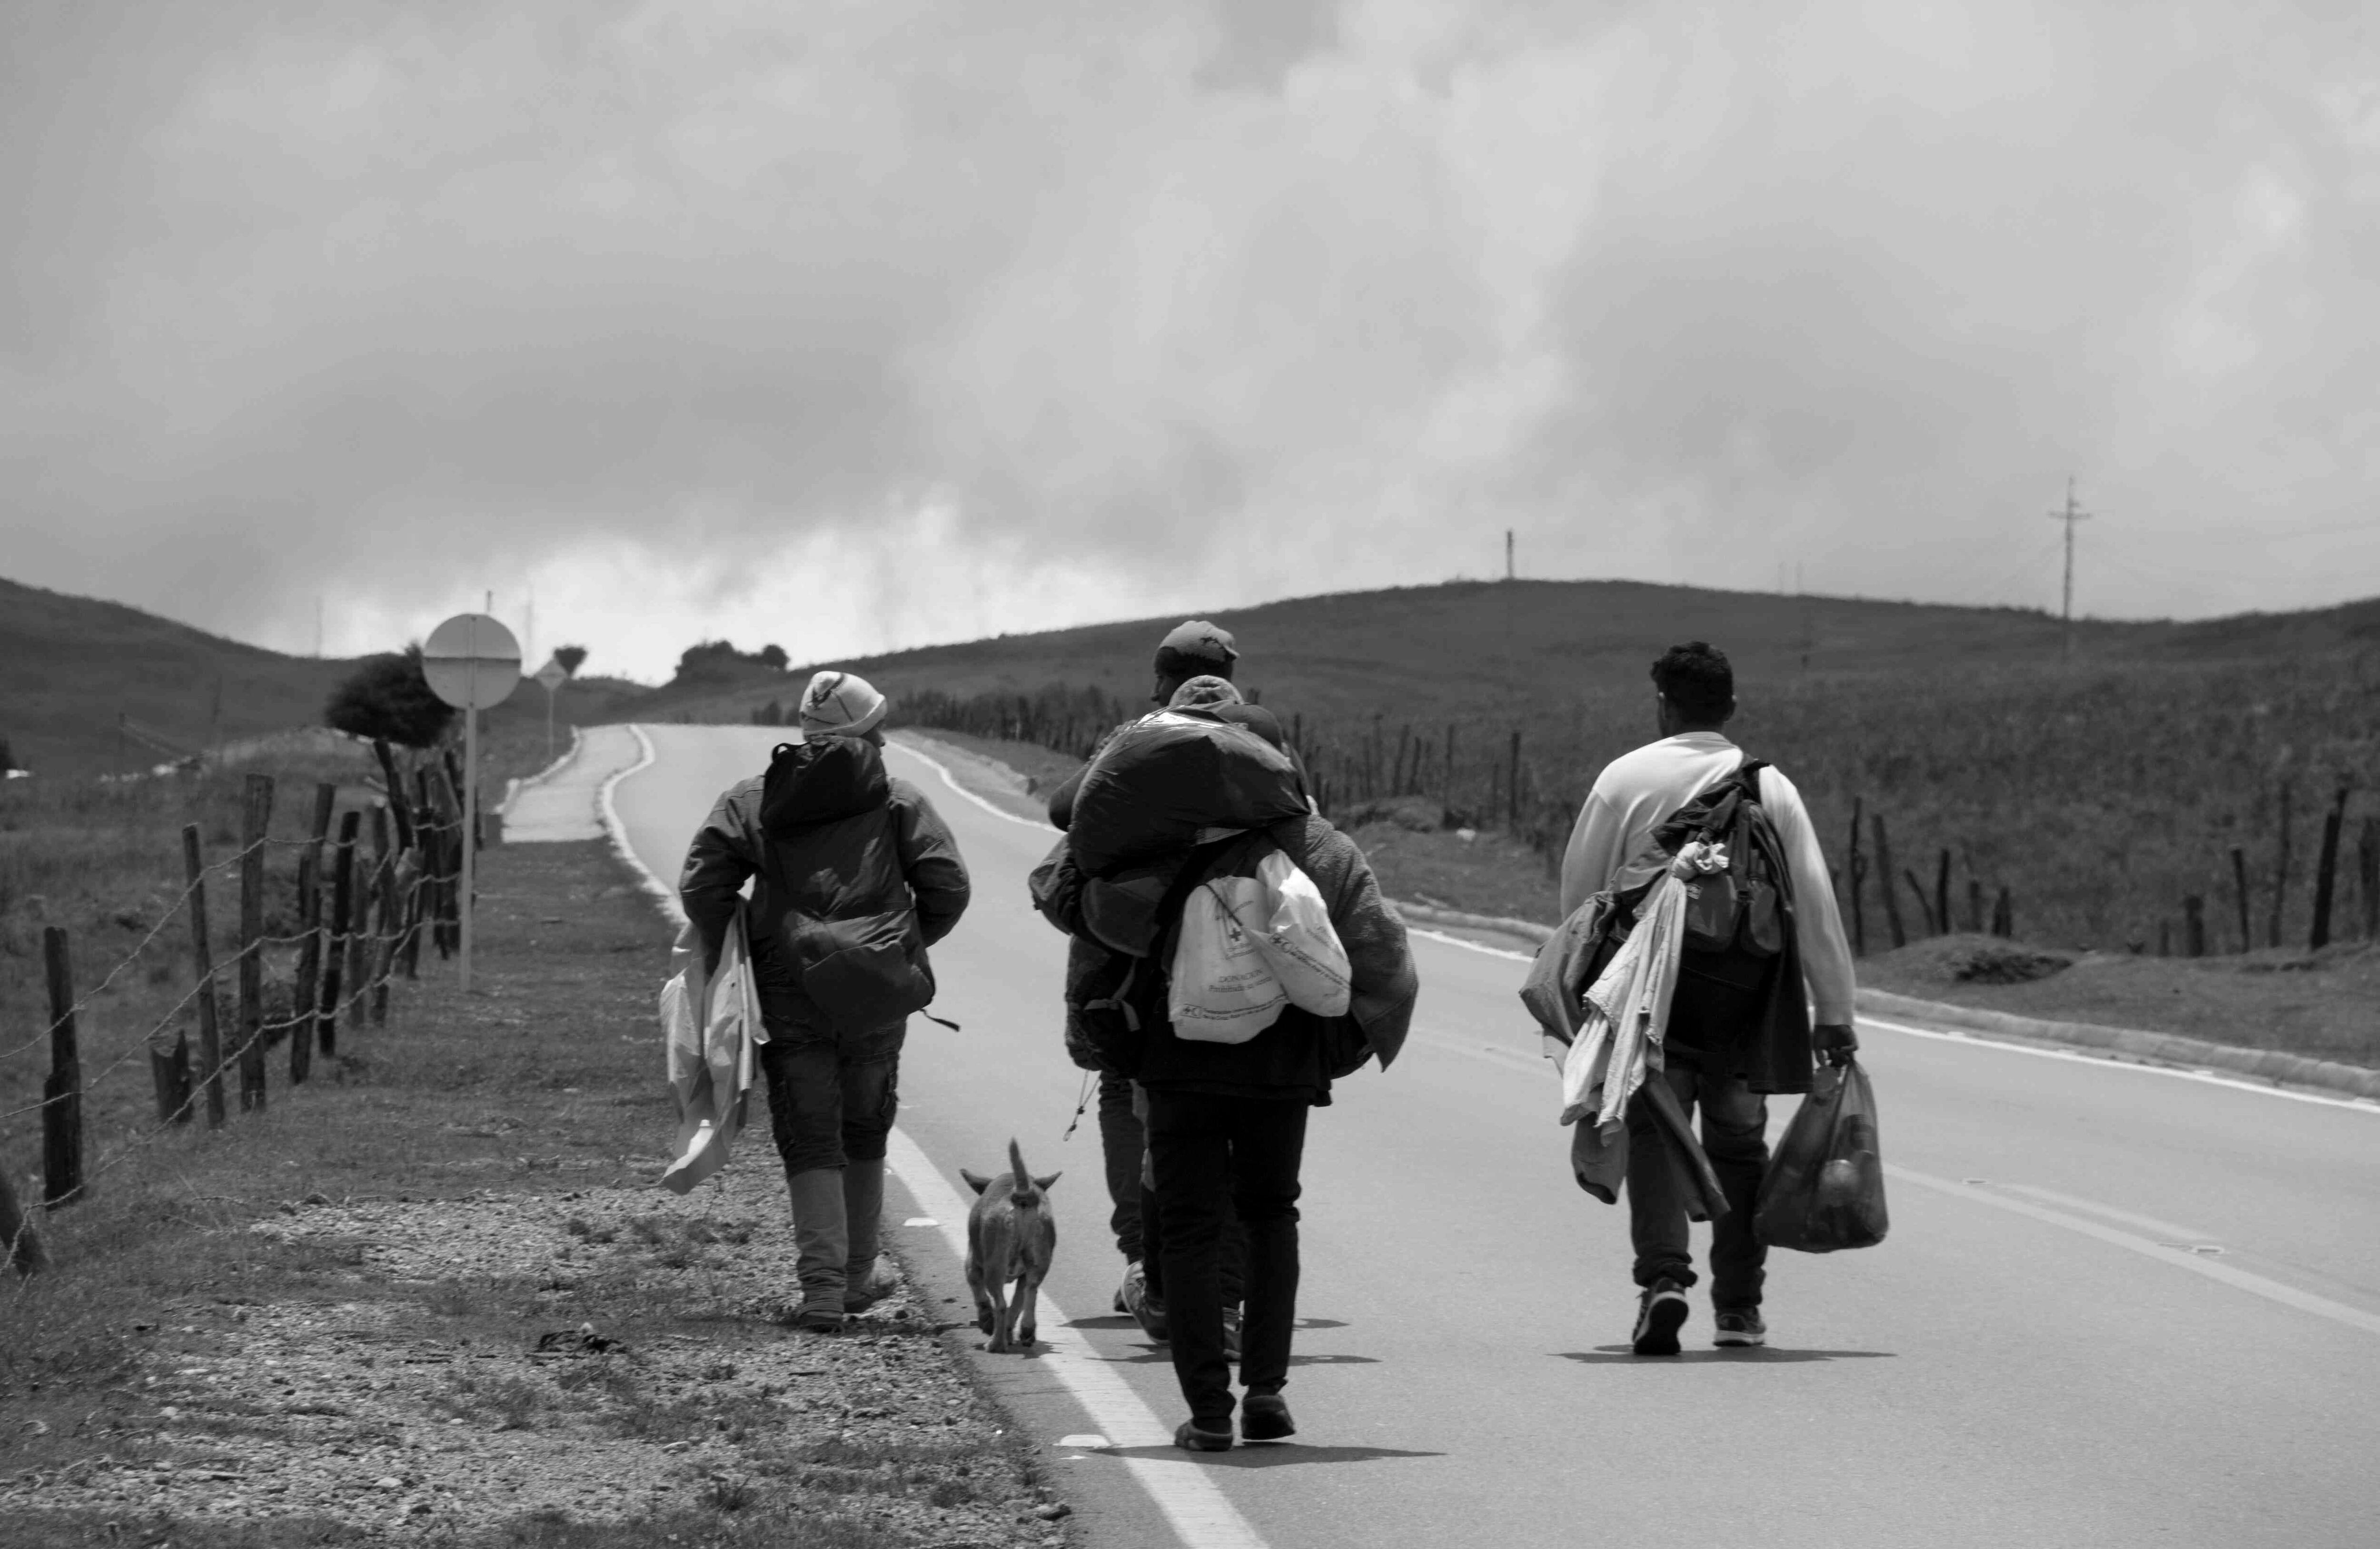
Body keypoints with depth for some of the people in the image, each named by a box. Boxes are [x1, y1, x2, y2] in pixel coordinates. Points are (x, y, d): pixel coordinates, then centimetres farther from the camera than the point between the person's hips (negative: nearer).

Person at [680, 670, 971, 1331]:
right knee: (864, 1135, 18)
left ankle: (822, 1286, -8)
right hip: (876, 999, 0)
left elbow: (700, 885, -3)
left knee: (810, 1143, 3)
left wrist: (728, 962, 8)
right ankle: (858, 1275, 29)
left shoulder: (753, 800, 6)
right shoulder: (899, 801, 5)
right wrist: (910, 946, 13)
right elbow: (948, 885, -3)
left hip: (789, 997, 0)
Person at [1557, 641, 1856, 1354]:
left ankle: (1663, 1277, -21)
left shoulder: (1624, 779, -1)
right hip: (1743, 988, 2)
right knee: (1737, 1141, 13)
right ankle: (1738, 1308, 17)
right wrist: (1834, 1012, 4)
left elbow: (1579, 890, 4)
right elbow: (1815, 901, 1)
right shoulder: (1769, 787, 2)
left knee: (1655, 1133, 0)